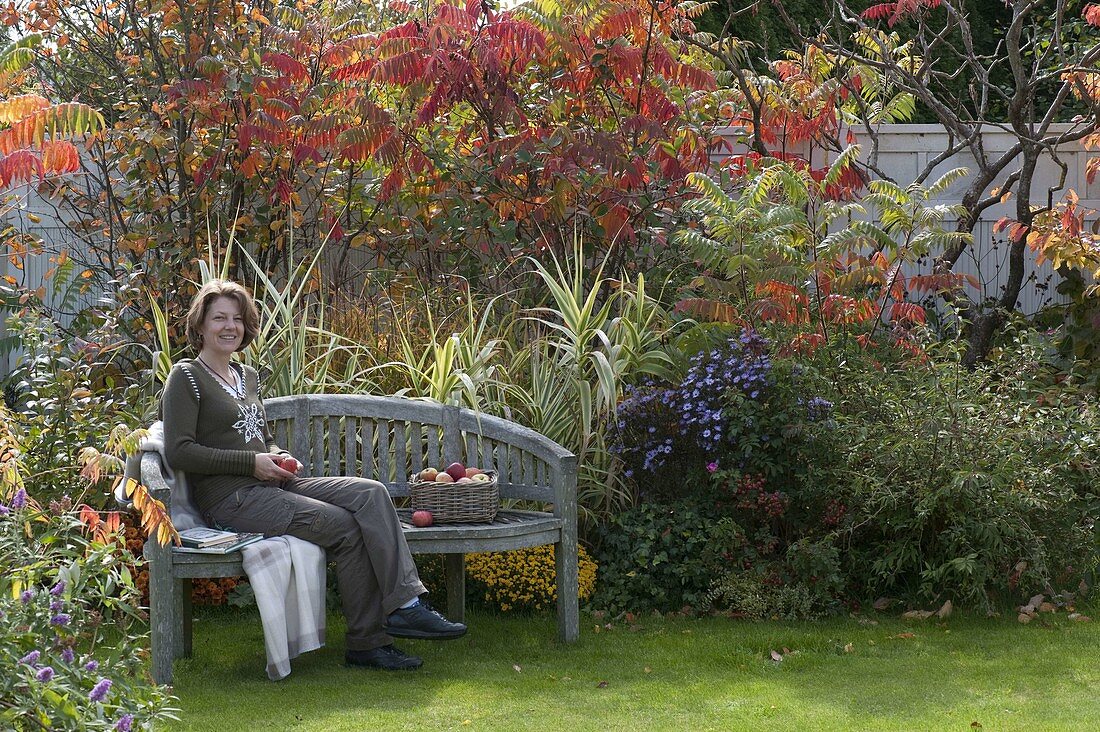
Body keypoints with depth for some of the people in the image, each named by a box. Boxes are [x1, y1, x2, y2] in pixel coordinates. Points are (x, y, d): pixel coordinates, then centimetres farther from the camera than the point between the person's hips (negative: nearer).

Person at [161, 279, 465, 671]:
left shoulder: (247, 376, 22)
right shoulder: (187, 377, -3)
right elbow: (178, 452, -13)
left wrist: (279, 457, 7)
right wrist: (253, 462, -15)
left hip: (270, 485, 8)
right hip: (230, 499, -8)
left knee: (370, 493, -14)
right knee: (344, 526, -23)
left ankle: (404, 605, -24)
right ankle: (366, 642, -17)